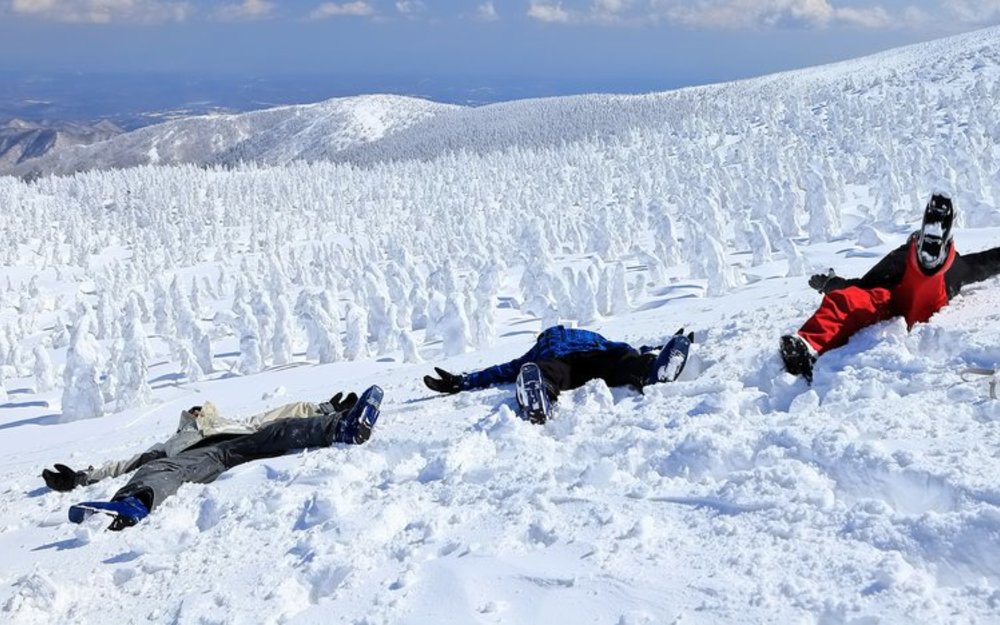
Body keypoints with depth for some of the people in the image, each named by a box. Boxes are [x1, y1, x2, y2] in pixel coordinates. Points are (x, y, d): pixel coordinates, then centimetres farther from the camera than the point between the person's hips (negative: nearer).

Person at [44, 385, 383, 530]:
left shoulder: (241, 423, 48)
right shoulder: (174, 442, 46)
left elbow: (281, 417, 38)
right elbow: (130, 462, 36)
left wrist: (321, 409, 26)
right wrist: (82, 477, 25)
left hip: (240, 445, 1)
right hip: (194, 456, -1)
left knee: (278, 432, -29)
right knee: (162, 468, -36)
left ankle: (344, 426, -56)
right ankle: (133, 503, -71)